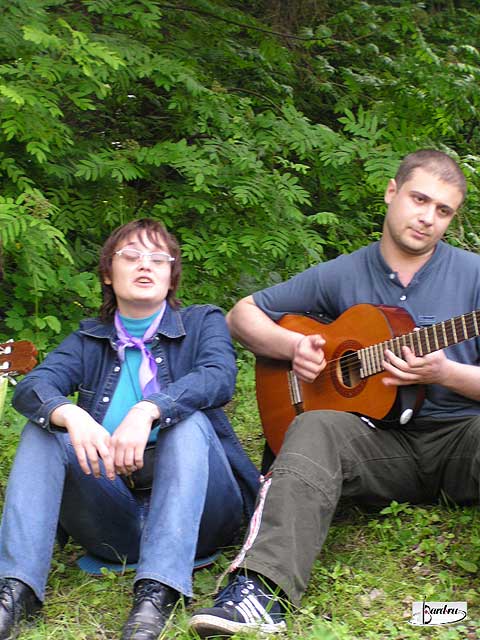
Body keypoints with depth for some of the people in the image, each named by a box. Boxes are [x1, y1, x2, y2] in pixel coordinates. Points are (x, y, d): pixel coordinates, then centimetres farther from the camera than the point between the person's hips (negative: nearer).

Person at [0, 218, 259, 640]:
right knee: (43, 429, -15)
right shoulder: (90, 340, 14)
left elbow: (220, 377, -16)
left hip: (195, 510, -2)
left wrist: (148, 410, -35)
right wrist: (71, 415, -31)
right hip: (114, 520, 2)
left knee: (188, 421, -28)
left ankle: (158, 593, -42)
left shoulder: (203, 322, 8)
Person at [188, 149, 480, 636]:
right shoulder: (343, 275, 9)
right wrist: (294, 346, -6)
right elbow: (241, 316, 13)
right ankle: (263, 589, -47)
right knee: (315, 429, -31)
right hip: (381, 441, 1)